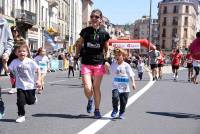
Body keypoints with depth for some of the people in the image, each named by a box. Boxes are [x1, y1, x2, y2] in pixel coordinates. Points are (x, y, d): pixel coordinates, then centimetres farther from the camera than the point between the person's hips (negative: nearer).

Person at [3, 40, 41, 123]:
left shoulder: (30, 62, -13)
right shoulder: (14, 62, -7)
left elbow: (38, 70, -7)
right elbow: (7, 70, -9)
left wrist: (39, 80, -14)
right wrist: (4, 62, -21)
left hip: (30, 85, -1)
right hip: (20, 86, 1)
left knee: (30, 102, 11)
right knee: (20, 101, -4)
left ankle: (33, 98, 47)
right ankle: (21, 116, 13)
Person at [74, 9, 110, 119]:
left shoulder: (104, 34, 0)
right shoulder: (85, 31, 0)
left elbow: (106, 50, 10)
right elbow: (79, 45, 13)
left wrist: (106, 60, -3)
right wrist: (76, 57, 8)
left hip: (99, 64, 0)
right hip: (86, 63, 0)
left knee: (96, 88, 4)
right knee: (87, 88, -10)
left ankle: (97, 110, 20)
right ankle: (90, 100, 26)